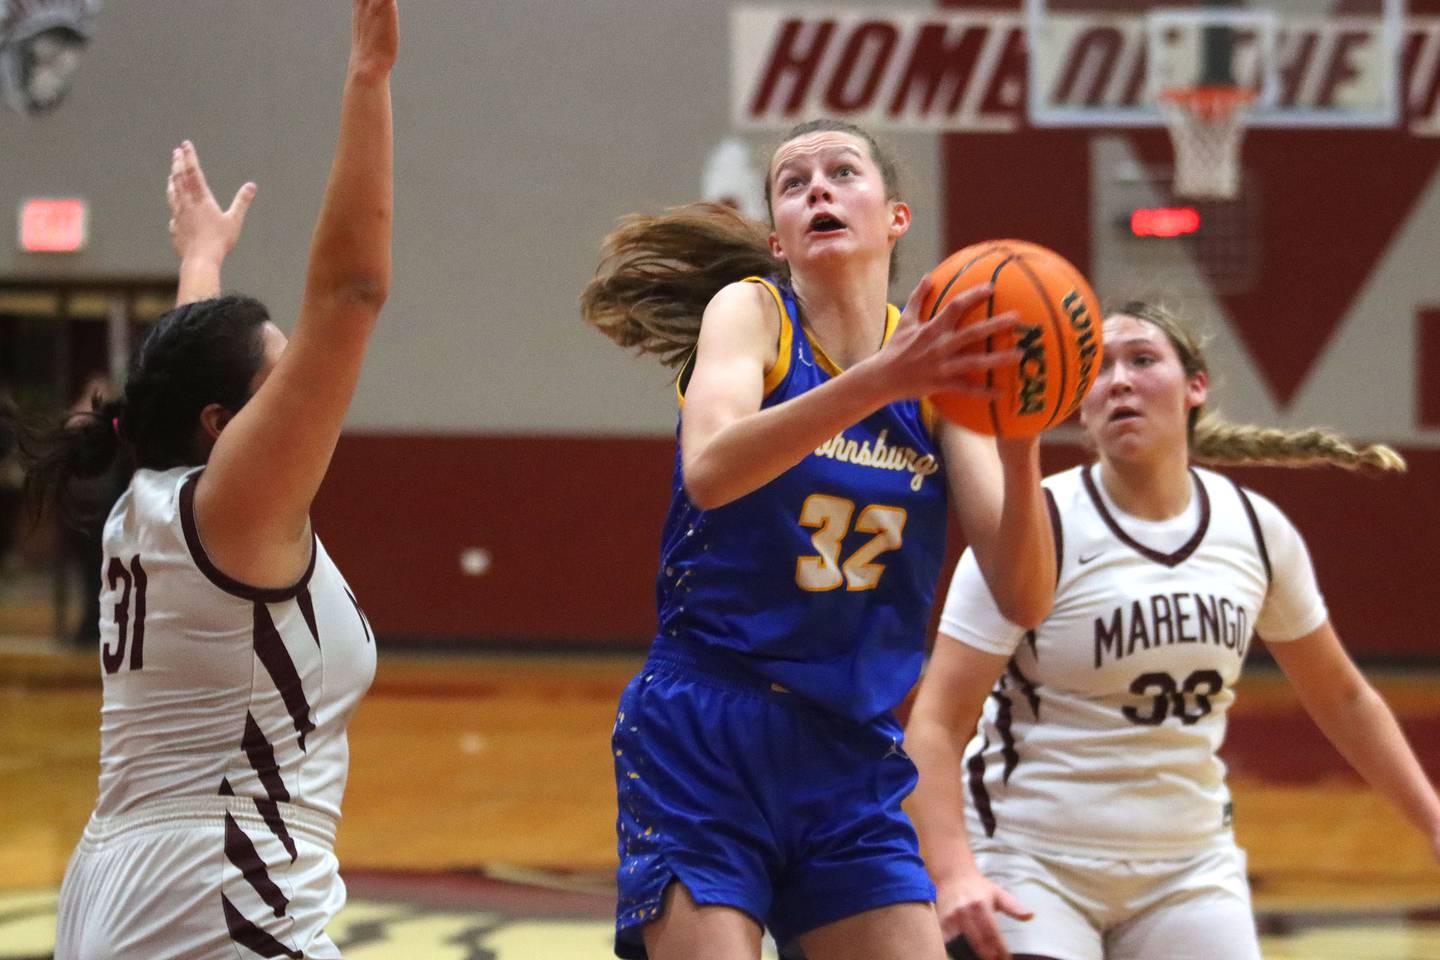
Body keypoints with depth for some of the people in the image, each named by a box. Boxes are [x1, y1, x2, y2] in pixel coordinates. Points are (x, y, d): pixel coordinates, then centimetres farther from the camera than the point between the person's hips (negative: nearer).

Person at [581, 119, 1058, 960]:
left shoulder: (934, 361, 5)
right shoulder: (748, 310, -3)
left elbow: (1024, 599, -5)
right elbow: (709, 471, -26)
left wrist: (1019, 450, -23)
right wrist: (874, 383, -38)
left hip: (854, 759, 4)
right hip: (704, 741, -4)